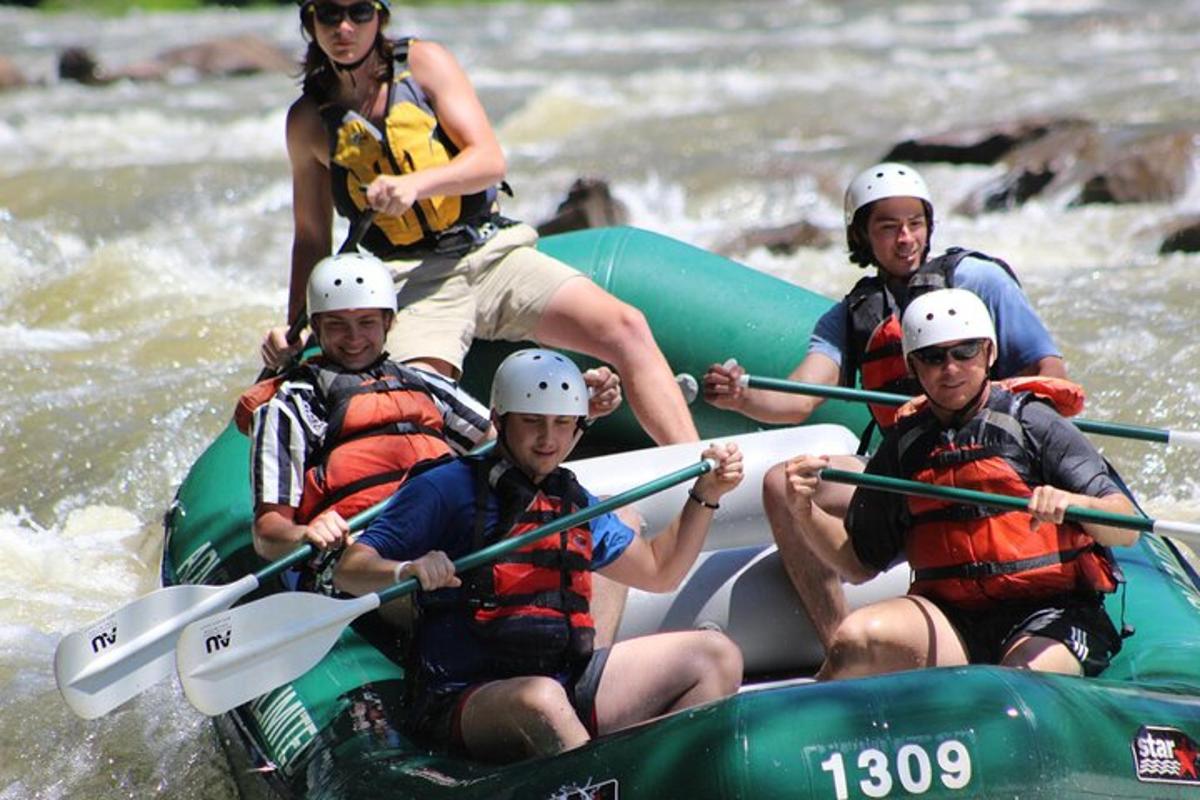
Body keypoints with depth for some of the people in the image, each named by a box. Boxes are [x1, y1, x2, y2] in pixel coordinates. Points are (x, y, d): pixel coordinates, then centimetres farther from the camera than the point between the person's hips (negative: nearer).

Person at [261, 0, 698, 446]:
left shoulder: (423, 62, 4)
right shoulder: (308, 120, 8)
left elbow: (490, 161, -6)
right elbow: (311, 238, 15)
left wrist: (415, 183, -24)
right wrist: (294, 327, 3)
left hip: (493, 253, 0)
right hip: (413, 281, 0)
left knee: (626, 328, -18)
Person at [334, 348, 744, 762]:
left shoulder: (573, 499, 20)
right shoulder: (449, 487, -2)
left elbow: (659, 571, 31)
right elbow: (349, 571, -9)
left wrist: (705, 495, 18)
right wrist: (408, 571, -31)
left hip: (568, 686, 7)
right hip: (463, 700, -7)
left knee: (715, 656, -2)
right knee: (540, 698, -41)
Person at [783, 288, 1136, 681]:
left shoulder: (1032, 423, -1)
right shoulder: (903, 445, 12)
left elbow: (1126, 529, -6)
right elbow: (858, 564, 16)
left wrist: (1072, 503, -28)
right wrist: (804, 512, -1)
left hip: (1048, 615, -3)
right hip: (951, 616, 3)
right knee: (857, 639, -24)